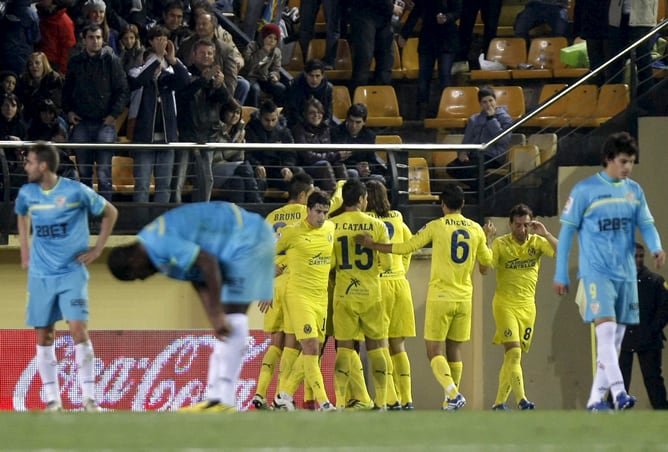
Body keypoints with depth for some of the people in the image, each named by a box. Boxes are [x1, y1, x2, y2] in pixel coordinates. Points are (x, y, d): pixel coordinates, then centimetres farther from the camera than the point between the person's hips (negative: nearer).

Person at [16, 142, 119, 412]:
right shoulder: (27, 193, 2)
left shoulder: (76, 191, -10)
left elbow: (110, 213, 3)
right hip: (40, 275, 4)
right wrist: (25, 251, 18)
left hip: (72, 272, -4)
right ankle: (52, 400, 9)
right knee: (43, 337, 2)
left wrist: (97, 250, 0)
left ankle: (89, 399, -10)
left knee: (78, 330, -15)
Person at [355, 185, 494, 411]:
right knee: (454, 350, 14)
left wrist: (372, 244, 3)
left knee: (434, 351, -2)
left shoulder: (436, 226, -7)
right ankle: (450, 400, 16)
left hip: (439, 297, -4)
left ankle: (453, 393, -21)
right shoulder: (475, 229, 5)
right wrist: (487, 238, 37)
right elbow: (487, 261, 19)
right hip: (464, 298, 4)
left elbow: (405, 247, -7)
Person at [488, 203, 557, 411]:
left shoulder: (537, 242, 3)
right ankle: (521, 398, -28)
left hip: (527, 306, 4)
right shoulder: (500, 244, -4)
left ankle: (499, 402, 17)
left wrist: (546, 234, -17)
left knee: (513, 356, 9)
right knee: (513, 352, -19)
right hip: (505, 304, -4)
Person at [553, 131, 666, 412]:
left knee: (615, 338, 6)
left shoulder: (634, 191, 11)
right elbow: (567, 231, 0)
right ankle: (618, 393, -30)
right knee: (606, 329, -20)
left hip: (626, 273, 6)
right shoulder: (585, 190, -4)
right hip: (596, 271, -6)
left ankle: (596, 399, 11)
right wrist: (561, 275, -1)